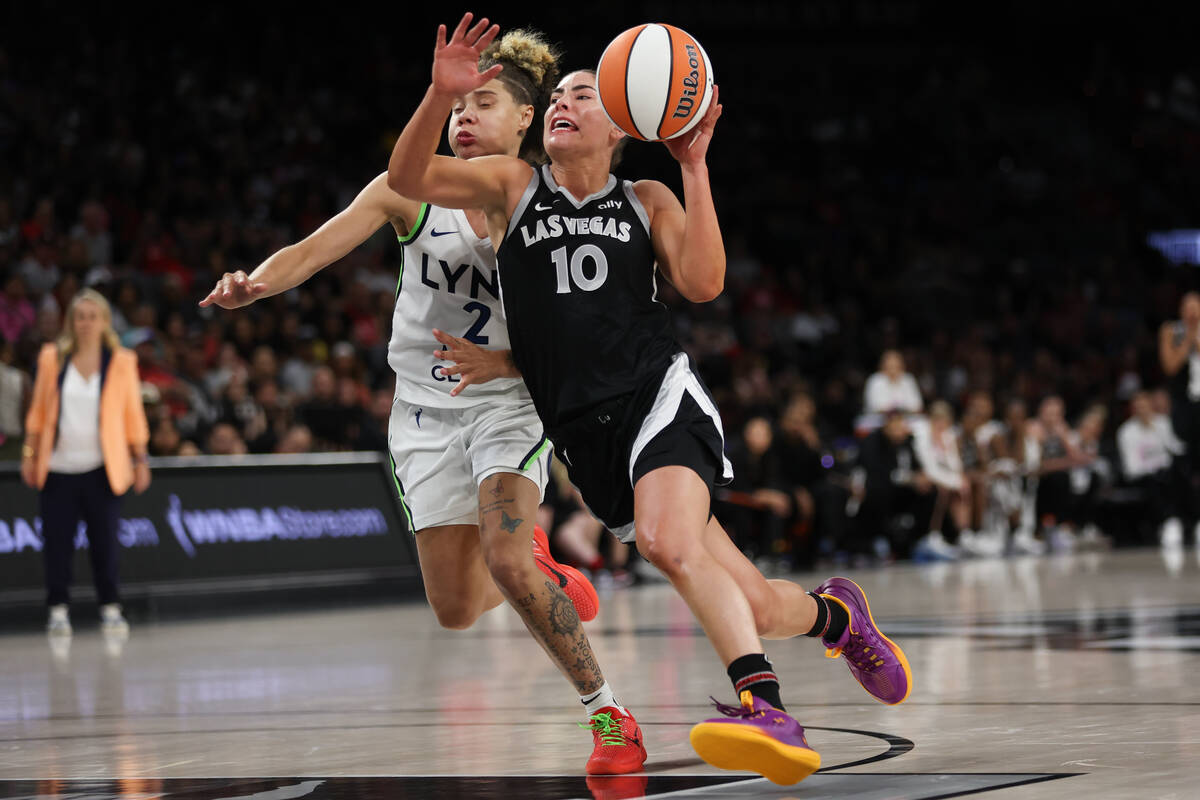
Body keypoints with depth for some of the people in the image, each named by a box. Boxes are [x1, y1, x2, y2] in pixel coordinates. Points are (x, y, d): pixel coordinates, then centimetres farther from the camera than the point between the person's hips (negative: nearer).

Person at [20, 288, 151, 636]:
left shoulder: (122, 362, 4)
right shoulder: (52, 358, 6)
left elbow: (133, 415, 7)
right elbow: (38, 411, 11)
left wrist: (140, 459, 3)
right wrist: (30, 453, 6)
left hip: (101, 469, -1)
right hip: (58, 467, 1)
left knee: (105, 540, -1)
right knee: (57, 540, 0)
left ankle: (110, 608, 10)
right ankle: (58, 610, 9)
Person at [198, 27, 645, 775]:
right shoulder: (412, 192, -5)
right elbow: (316, 248, -14)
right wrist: (257, 283, -34)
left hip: (509, 401, -2)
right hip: (426, 409, 2)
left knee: (506, 561, -26)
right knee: (458, 609, -1)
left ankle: (611, 716, -11)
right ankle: (541, 569, 36)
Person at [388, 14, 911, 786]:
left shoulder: (647, 200, 11)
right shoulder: (513, 186, 12)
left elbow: (703, 283, -4)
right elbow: (408, 177, -2)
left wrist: (694, 166, -6)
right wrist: (441, 96, -19)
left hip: (657, 396, -2)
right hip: (583, 430, 2)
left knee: (669, 541, -35)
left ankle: (766, 710, -46)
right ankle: (835, 614, 32)